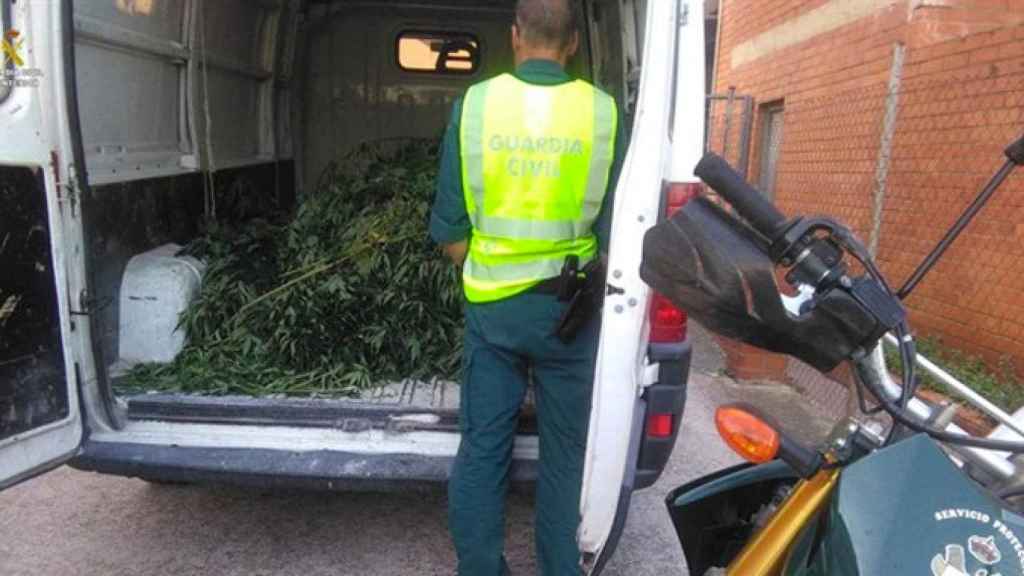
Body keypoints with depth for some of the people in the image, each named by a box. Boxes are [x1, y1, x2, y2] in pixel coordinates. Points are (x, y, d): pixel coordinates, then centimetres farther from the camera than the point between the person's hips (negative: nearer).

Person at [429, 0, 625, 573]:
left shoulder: (473, 104, -5)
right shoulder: (605, 112, -6)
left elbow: (450, 230, -3)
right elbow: (612, 229, -1)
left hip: (491, 306, 1)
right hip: (569, 307, 0)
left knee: (482, 447, 13)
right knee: (563, 451, 15)